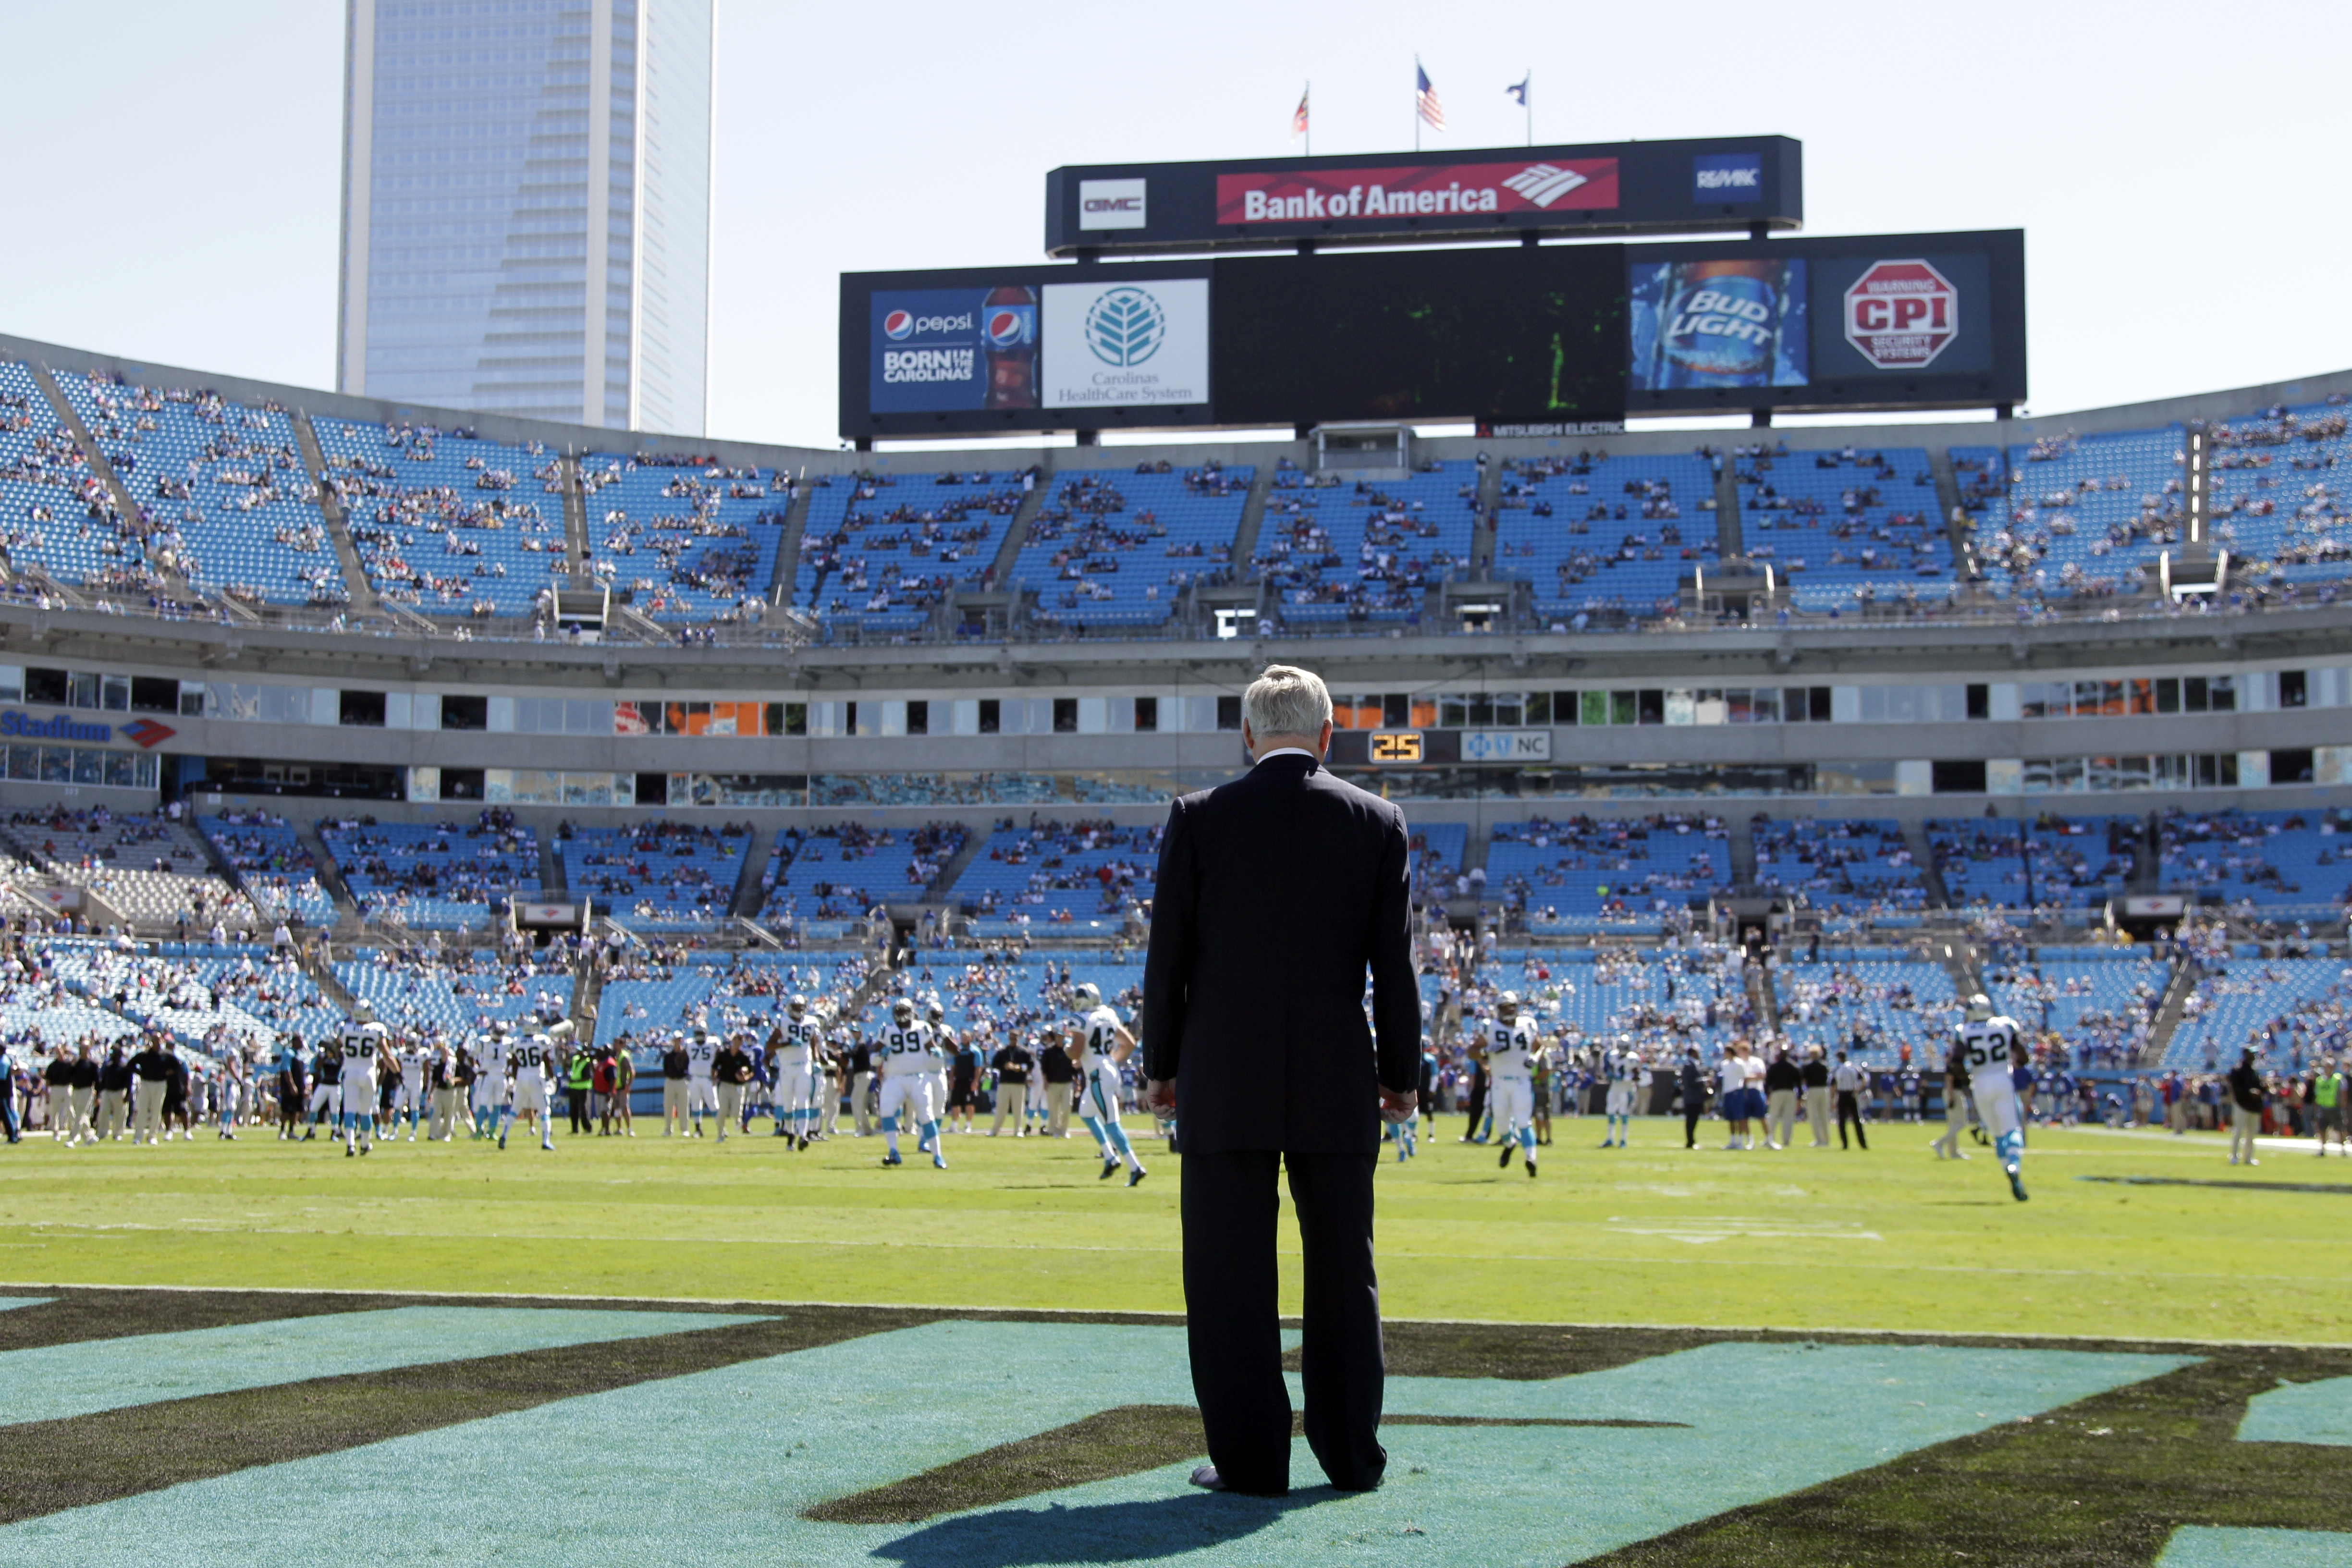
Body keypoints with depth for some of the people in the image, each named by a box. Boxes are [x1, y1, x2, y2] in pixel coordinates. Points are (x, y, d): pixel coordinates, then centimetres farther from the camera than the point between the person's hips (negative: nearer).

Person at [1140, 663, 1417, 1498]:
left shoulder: (1199, 818, -1)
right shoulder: (1377, 822, 3)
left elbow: (1170, 954, -1)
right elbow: (1394, 963, 2)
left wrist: (1159, 1066, 9)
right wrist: (1401, 1075, 11)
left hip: (1223, 1084, -2)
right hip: (1337, 1085, 2)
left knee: (1230, 1278, 3)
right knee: (1342, 1274, 10)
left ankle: (1250, 1458, 4)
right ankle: (1352, 1454, 15)